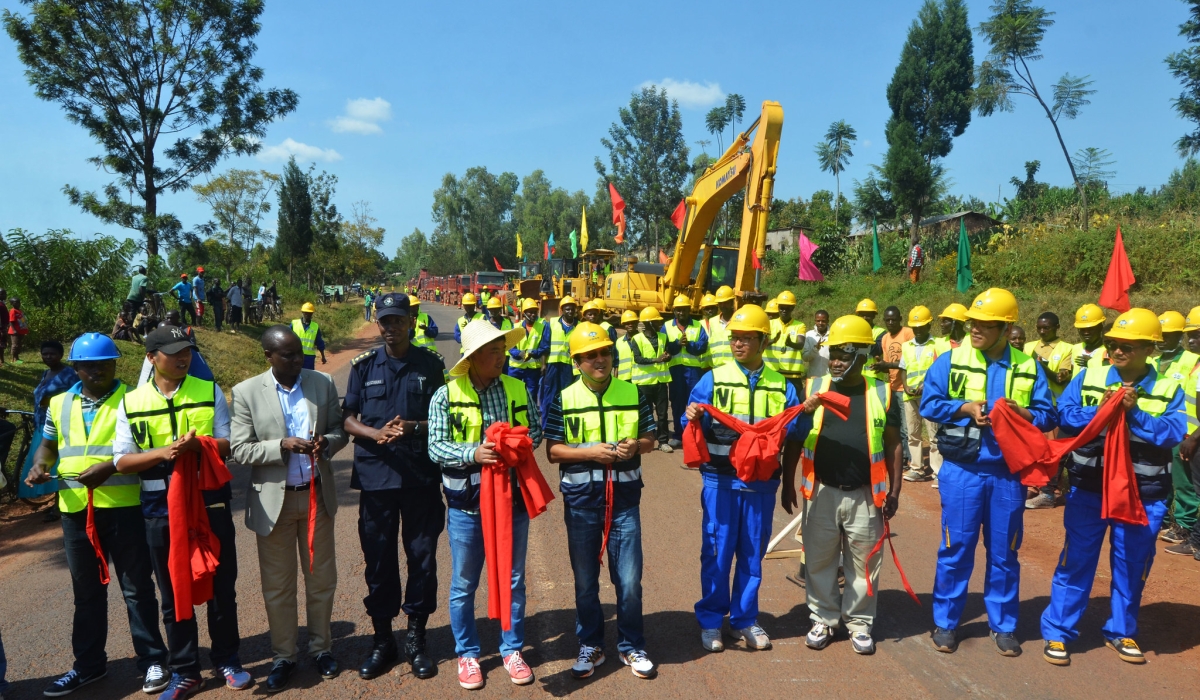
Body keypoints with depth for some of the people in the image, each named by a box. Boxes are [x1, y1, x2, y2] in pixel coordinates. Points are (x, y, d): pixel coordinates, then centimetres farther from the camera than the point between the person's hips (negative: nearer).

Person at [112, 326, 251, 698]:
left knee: (221, 585, 9)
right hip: (160, 508, 1)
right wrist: (163, 451, -19)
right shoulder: (131, 402, 1)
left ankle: (226, 659, 26)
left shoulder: (209, 392, 0)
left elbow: (229, 444, -3)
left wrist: (197, 444, -23)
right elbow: (122, 461, -2)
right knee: (173, 593, 11)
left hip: (210, 502, -1)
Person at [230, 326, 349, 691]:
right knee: (277, 585, 10)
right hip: (273, 499, -2)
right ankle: (283, 656, 27)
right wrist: (282, 446, -24)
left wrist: (327, 442, -18)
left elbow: (340, 431, 5)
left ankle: (321, 647, 32)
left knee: (322, 578, 13)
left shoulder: (323, 383, -1)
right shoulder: (247, 392, -7)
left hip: (317, 494, 2)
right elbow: (240, 450, -9)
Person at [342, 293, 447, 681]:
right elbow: (348, 419, 4)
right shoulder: (364, 365, 4)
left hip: (421, 476, -1)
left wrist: (414, 427, -15)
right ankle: (382, 639, 26)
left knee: (422, 555, 6)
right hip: (375, 475, 1)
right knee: (378, 558, 9)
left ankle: (416, 637, 23)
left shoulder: (431, 365, 2)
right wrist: (376, 434, -16)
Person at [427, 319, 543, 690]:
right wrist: (473, 453, -26)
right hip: (467, 502, -2)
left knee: (513, 580, 14)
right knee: (464, 584, 11)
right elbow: (435, 447, -11)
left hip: (512, 497, 3)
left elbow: (536, 430, 6)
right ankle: (467, 654, 30)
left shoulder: (518, 389, 0)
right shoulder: (446, 395, -9)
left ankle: (512, 649, 32)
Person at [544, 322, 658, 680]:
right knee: (585, 580, 12)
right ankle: (590, 646, 30)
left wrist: (636, 445, -14)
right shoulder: (563, 399, -3)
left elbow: (650, 438, 8)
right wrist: (591, 452, -18)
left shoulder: (633, 394, 1)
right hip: (581, 497, 0)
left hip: (624, 496, 0)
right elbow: (553, 451, -5)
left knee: (629, 579, 5)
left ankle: (632, 646, 25)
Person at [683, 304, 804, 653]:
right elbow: (695, 432, -5)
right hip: (721, 481, -2)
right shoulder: (713, 380, -2)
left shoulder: (781, 386, 4)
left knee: (753, 554, 12)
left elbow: (793, 436, 4)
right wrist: (694, 418, -25)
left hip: (762, 483, 2)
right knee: (717, 553, 5)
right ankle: (710, 621, 22)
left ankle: (745, 620, 27)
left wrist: (788, 480, -8)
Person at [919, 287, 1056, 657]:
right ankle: (945, 622, 19)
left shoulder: (1029, 368, 4)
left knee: (1004, 552, 11)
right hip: (961, 471, -1)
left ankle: (1003, 625, 26)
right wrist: (965, 407, -16)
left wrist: (1020, 412, -15)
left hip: (1008, 473, 2)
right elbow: (928, 403, -2)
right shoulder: (951, 360, -1)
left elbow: (1048, 416, 4)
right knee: (956, 549, 5)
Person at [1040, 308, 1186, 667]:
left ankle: (1122, 632, 32)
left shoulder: (1169, 388, -1)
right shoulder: (1089, 377, -1)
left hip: (1143, 495, 1)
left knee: (1132, 565, 13)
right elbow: (1064, 416, -8)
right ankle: (1057, 632, 13)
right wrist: (1099, 410, -23)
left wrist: (1135, 413, -23)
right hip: (1089, 488, -1)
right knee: (1077, 560, 4)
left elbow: (1174, 433, -12)